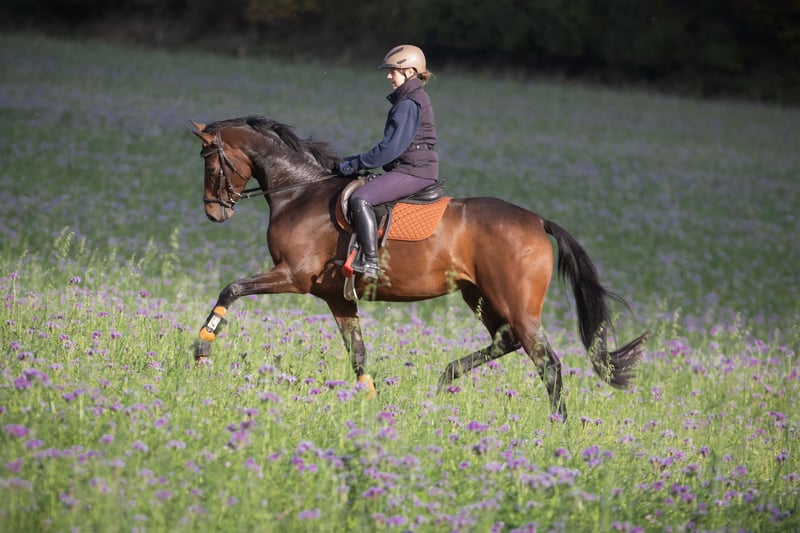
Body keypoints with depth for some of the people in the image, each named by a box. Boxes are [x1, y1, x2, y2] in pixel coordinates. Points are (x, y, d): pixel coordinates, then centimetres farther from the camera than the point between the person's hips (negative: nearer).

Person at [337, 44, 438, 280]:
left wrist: (355, 164, -13)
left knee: (360, 199, -25)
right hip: (414, 170, 11)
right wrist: (359, 161, 19)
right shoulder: (413, 99, 19)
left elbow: (391, 147, -20)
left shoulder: (408, 104, -14)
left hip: (412, 171, -11)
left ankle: (370, 262, -30)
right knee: (363, 196, 22)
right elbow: (393, 145, 24)